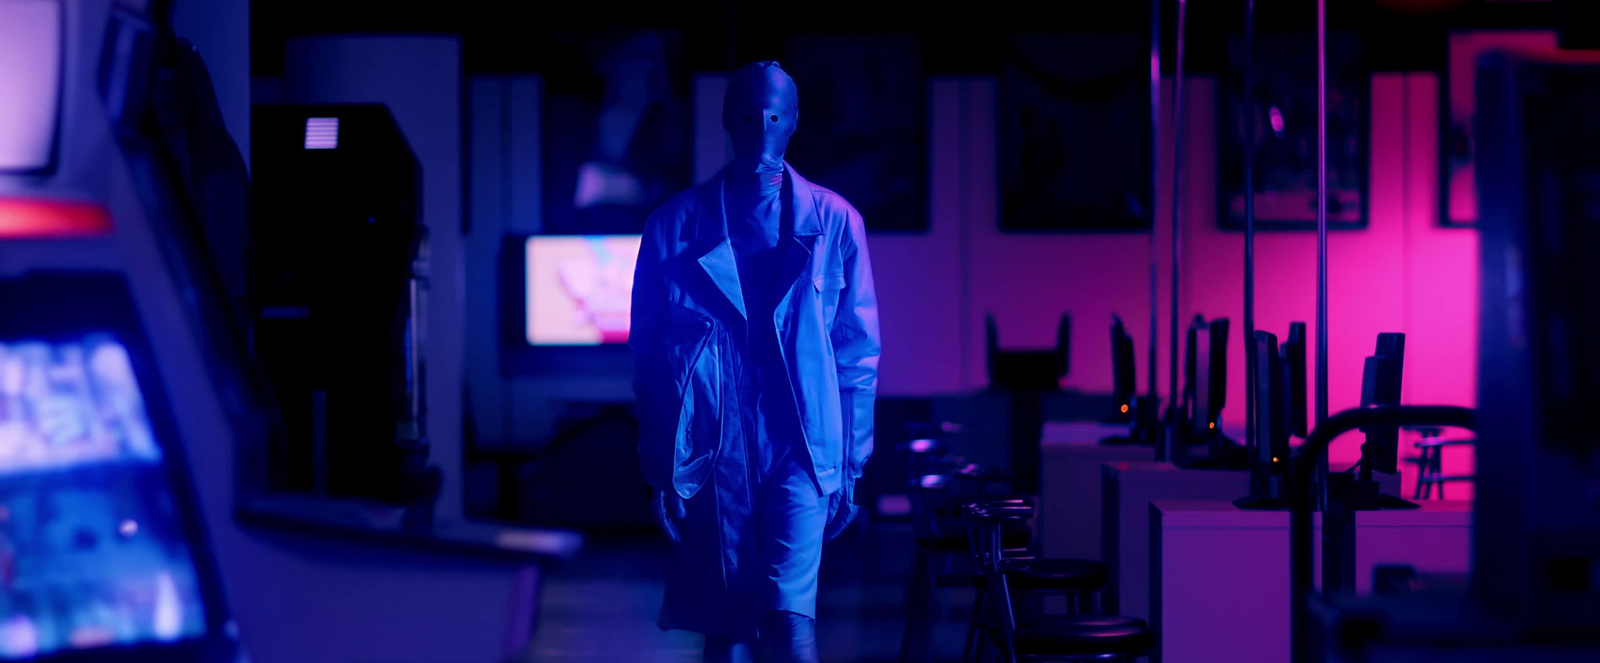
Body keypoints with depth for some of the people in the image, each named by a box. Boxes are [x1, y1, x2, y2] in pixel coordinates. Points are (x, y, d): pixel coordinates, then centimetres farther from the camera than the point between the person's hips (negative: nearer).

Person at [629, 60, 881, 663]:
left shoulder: (834, 222, 5)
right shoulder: (675, 226, 5)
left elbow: (859, 354, 7)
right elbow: (648, 354, 8)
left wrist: (850, 465, 4)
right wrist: (659, 467, 5)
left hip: (800, 448, -1)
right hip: (712, 452, 1)